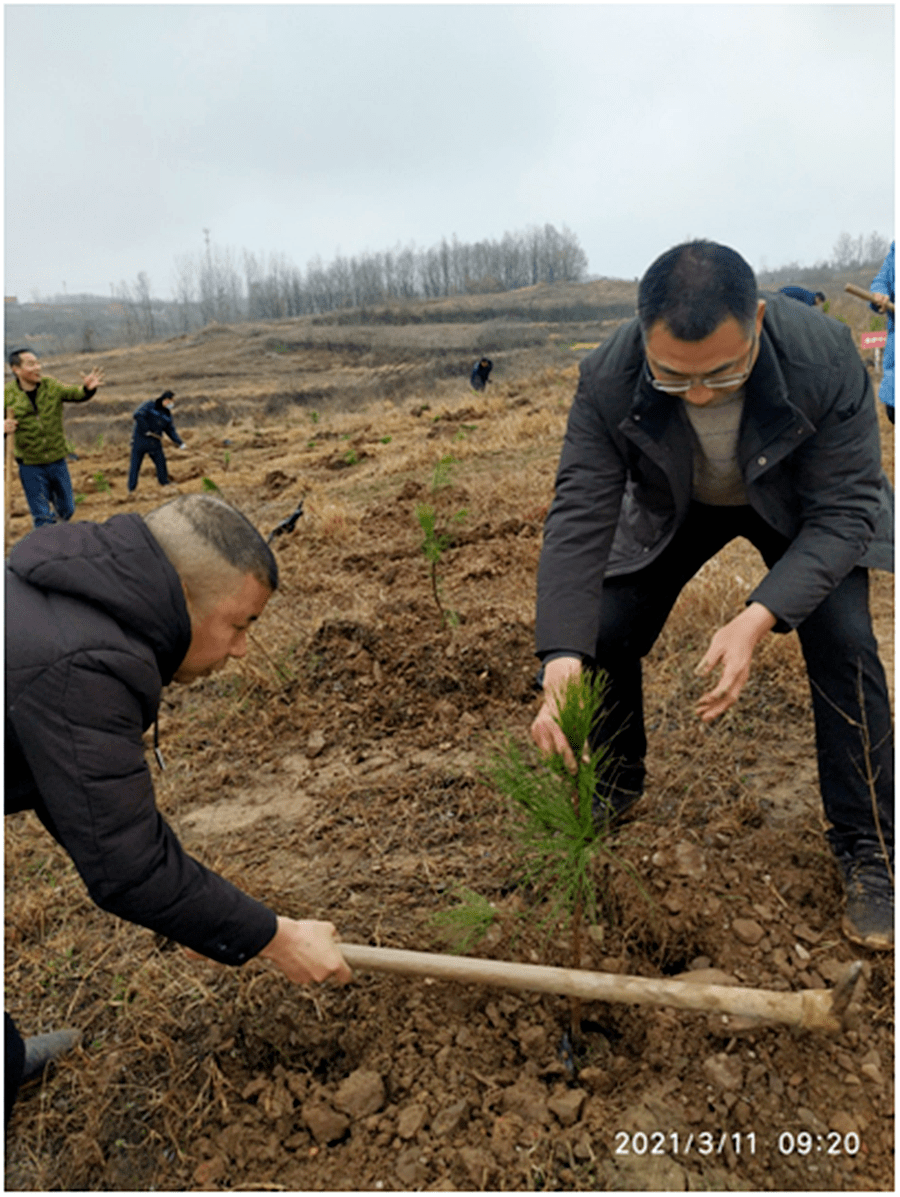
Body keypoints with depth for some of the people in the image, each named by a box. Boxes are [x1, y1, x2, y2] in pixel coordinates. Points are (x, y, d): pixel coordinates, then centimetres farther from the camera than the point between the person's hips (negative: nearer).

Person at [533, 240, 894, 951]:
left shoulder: (826, 357, -37)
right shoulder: (608, 378, -34)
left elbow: (843, 511, -30)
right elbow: (580, 517, -33)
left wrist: (757, 620, -45)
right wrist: (561, 666, -44)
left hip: (799, 504, -1)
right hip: (674, 505, 2)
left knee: (843, 640, -18)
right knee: (603, 633, -8)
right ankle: (612, 791, 21)